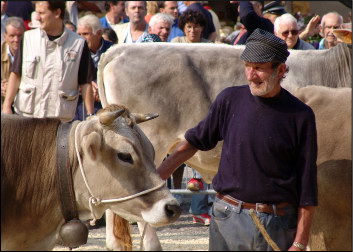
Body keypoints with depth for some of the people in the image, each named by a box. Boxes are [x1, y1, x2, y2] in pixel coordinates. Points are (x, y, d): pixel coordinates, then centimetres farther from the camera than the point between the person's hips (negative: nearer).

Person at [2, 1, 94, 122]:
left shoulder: (78, 44, 0)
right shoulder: (28, 38, 5)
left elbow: (85, 84, 2)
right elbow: (16, 75, 6)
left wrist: (90, 116, -3)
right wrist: (6, 105, -2)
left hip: (61, 119, -2)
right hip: (26, 116, 2)